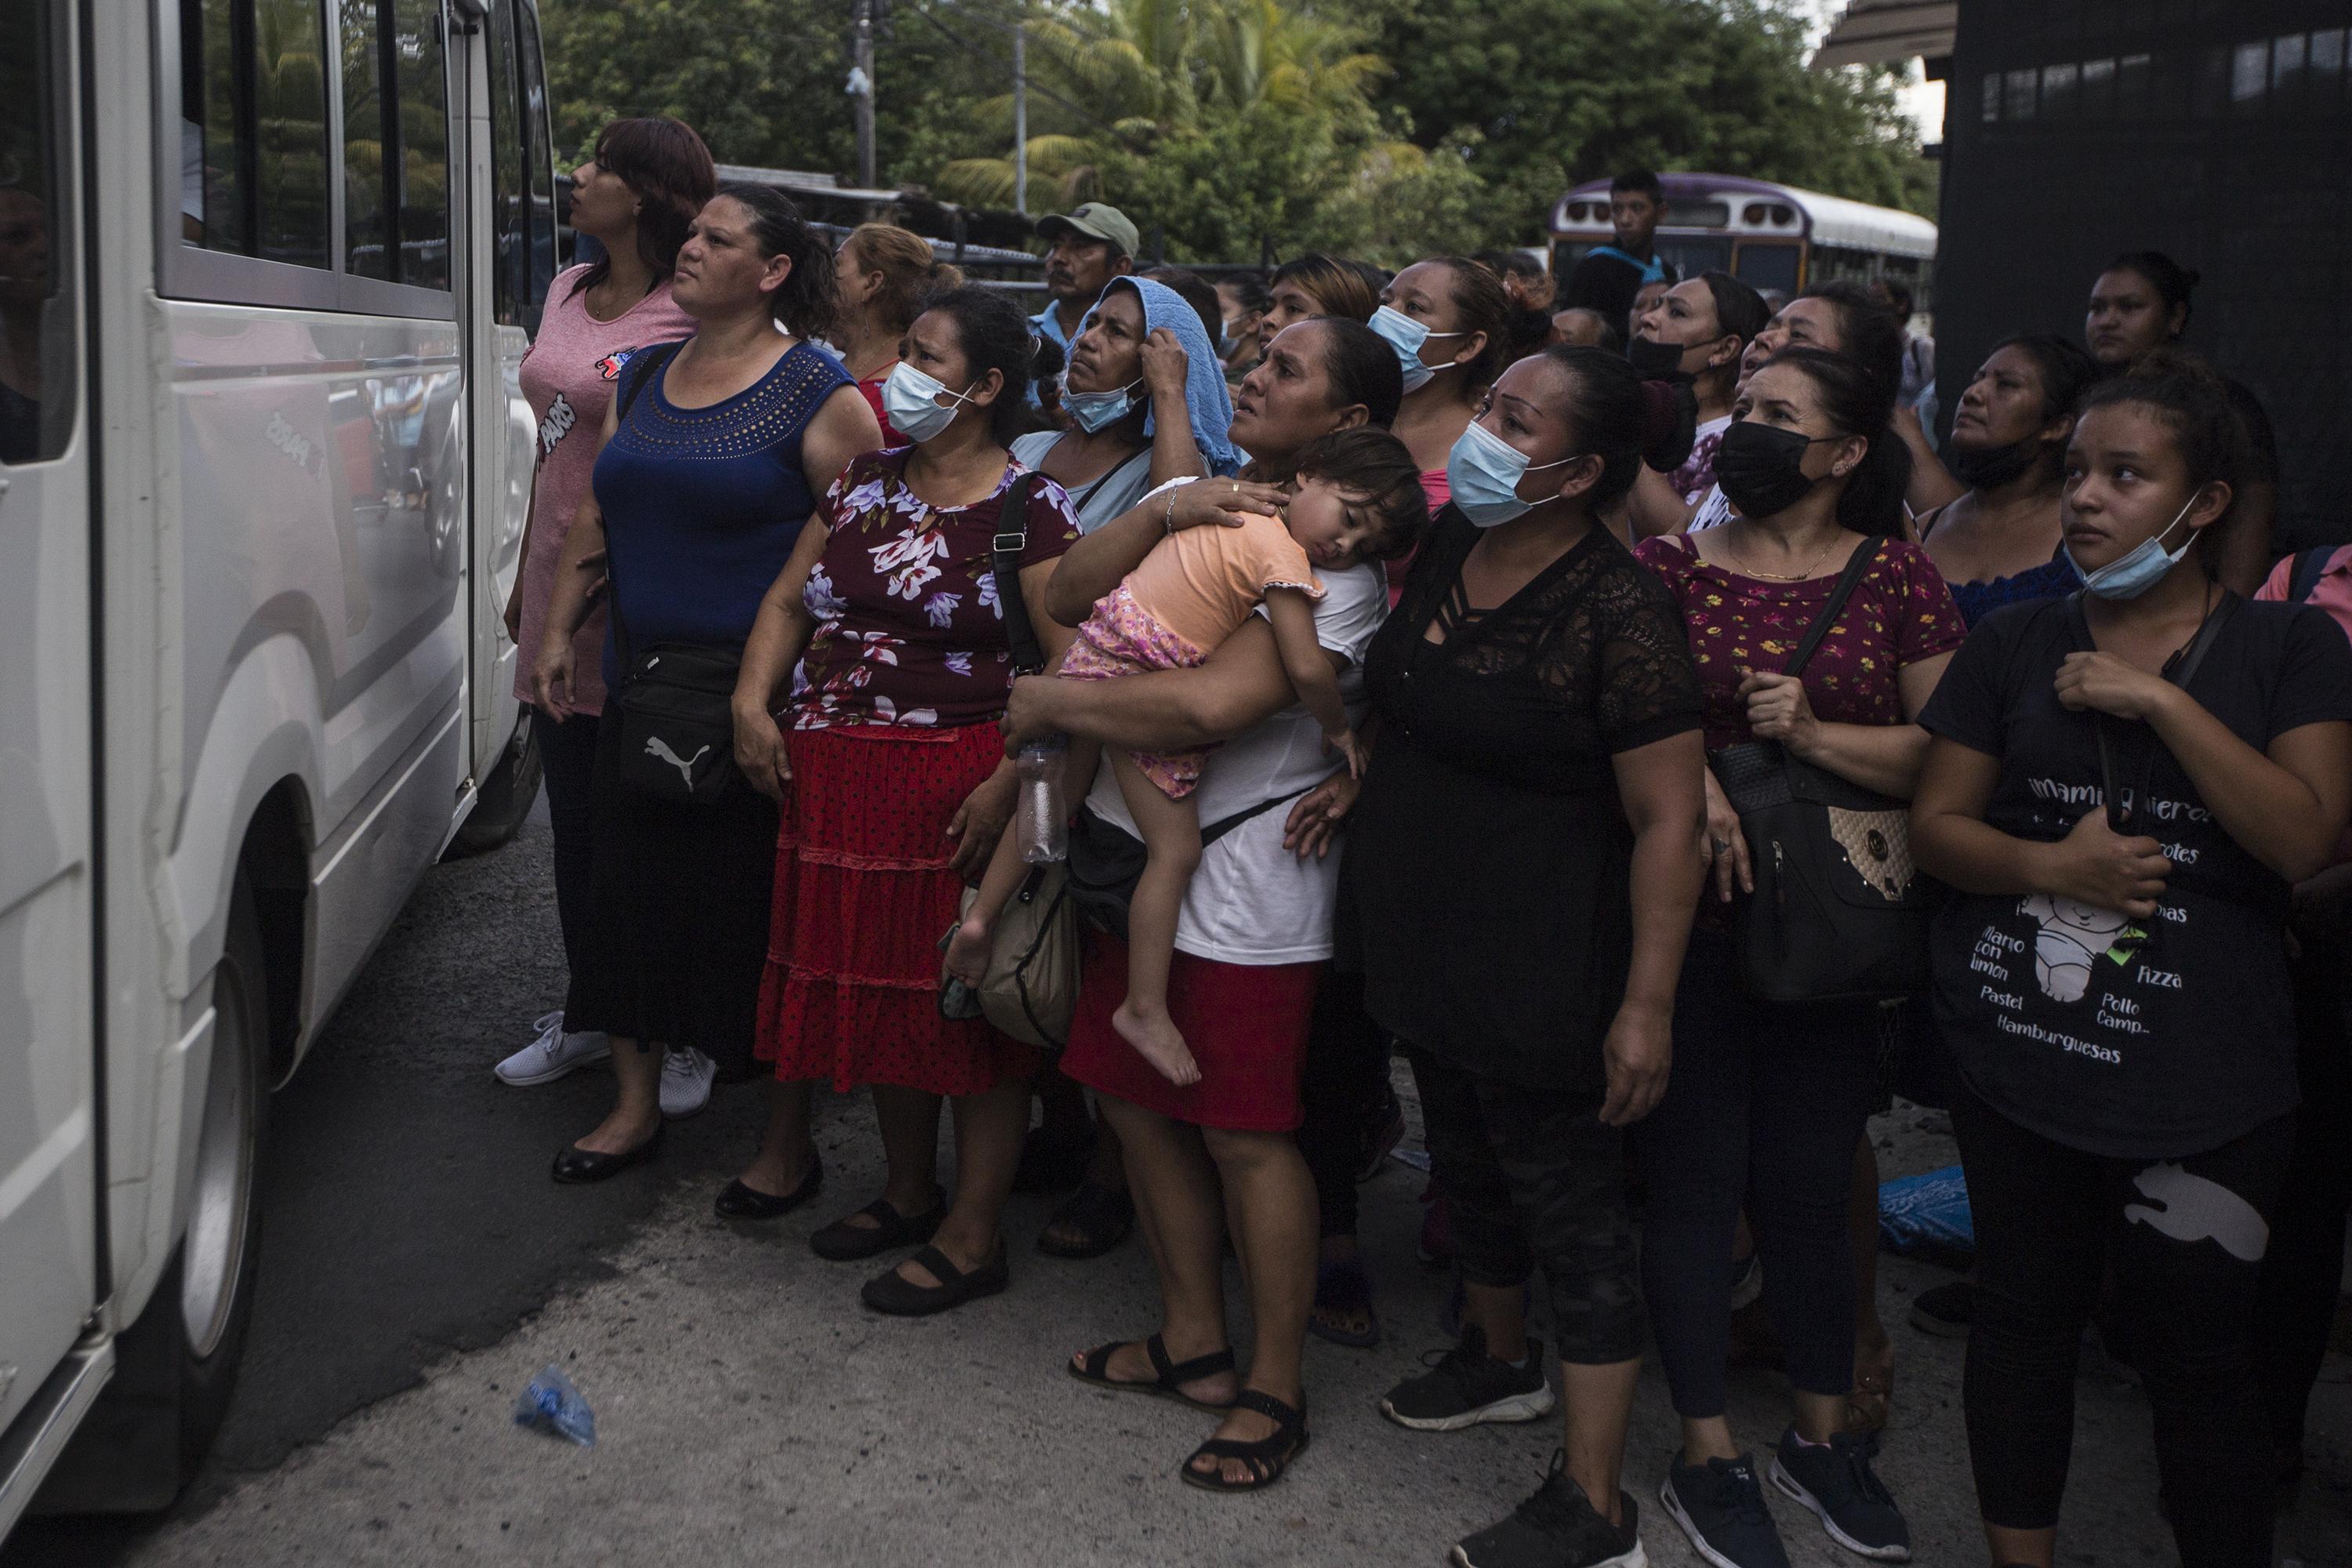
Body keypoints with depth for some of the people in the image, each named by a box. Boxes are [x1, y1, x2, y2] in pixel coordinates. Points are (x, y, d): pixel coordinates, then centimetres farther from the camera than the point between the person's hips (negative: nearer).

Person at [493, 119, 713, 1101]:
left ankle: (686, 1035, 14)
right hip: (561, 596, 7)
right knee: (574, 822, 15)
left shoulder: (690, 318, -12)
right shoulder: (568, 294, 12)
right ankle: (589, 1014, 29)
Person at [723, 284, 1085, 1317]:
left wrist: (1007, 785, -21)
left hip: (957, 787, -7)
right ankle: (909, 1195, 32)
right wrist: (752, 700, 2)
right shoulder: (862, 484, 13)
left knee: (967, 999, -1)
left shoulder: (1031, 512, -7)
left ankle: (974, 1235, 10)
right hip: (840, 784, 7)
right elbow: (789, 598, 17)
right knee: (874, 988, 14)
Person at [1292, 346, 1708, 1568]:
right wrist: (1366, 781, 6)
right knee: (1466, 1159, 25)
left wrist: (1645, 1007, -23)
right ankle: (1500, 1355, 50)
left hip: (1542, 963, -8)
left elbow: (1670, 819, -23)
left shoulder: (1618, 617, -23)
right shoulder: (1451, 540, 2)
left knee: (1568, 1205, 1)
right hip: (1426, 939, 8)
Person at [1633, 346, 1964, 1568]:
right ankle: (1706, 1455, 19)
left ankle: (1822, 1435, 30)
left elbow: (1947, 755, -3)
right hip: (1682, 913, 0)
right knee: (1693, 1177, 5)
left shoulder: (1896, 576, 2)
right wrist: (1683, 780, -19)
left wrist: (1815, 734, -17)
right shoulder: (1668, 565, 2)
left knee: (1812, 1183, 10)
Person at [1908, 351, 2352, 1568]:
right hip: (2019, 1056, 3)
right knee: (2024, 1319, 13)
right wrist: (2049, 864, -15)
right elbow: (1935, 826, 5)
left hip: (2203, 1088, -2)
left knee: (2194, 1353, 3)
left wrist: (2161, 700, -16)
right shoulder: (2013, 644, 6)